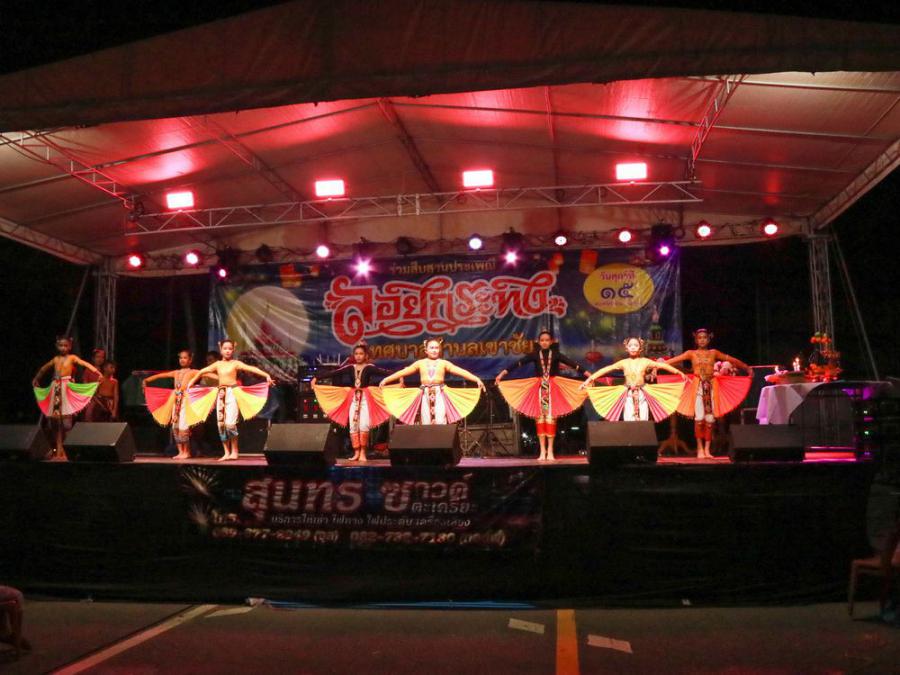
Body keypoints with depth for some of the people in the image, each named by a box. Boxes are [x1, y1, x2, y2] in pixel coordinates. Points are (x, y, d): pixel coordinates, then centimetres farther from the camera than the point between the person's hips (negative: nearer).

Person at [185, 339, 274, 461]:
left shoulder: (236, 363, -2)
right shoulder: (217, 364, 11)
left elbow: (252, 368, -14)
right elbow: (202, 372, 24)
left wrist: (267, 375, -25)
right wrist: (191, 382, 30)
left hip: (233, 393, -5)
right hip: (220, 394, 5)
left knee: (230, 424, -14)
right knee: (221, 424, 4)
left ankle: (234, 452, 1)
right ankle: (227, 453, 13)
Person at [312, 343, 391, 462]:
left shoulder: (369, 367, -3)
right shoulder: (349, 367, 7)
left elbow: (383, 372, -17)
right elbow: (333, 373, 4)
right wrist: (317, 377, 2)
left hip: (365, 398, -3)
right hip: (353, 398, 3)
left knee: (364, 425, -13)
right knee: (353, 426, 3)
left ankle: (363, 453, -1)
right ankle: (356, 453, 11)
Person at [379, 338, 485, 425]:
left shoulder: (443, 363, 5)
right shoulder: (420, 363, 10)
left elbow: (460, 371, -3)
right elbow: (403, 372, 8)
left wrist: (476, 379, -14)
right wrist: (386, 380, 4)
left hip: (439, 394, -1)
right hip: (425, 395, 2)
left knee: (440, 421, -11)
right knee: (426, 422, 0)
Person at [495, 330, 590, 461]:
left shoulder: (556, 354, 2)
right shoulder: (535, 354, 3)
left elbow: (571, 363, -7)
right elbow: (519, 363, -5)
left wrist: (587, 373, -16)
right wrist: (503, 373, -12)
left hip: (553, 388, -1)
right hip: (539, 388, 1)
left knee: (551, 417, -3)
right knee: (540, 417, 1)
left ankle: (550, 451, 3)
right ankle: (542, 451, 8)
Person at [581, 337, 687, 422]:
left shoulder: (645, 361, 3)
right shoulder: (623, 363, 3)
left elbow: (661, 365, 1)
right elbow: (606, 369, 0)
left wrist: (679, 372, -3)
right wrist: (590, 379, -6)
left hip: (642, 394, 0)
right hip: (629, 395, 0)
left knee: (643, 420, -1)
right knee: (629, 421, -4)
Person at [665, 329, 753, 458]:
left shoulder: (714, 353, 12)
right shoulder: (691, 353, 7)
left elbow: (732, 360, 17)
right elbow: (673, 360, 0)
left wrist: (748, 368, 19)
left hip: (711, 387, 2)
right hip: (698, 386, -2)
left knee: (710, 418, -1)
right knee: (699, 418, -11)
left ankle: (707, 449, 9)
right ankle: (700, 449, 1)